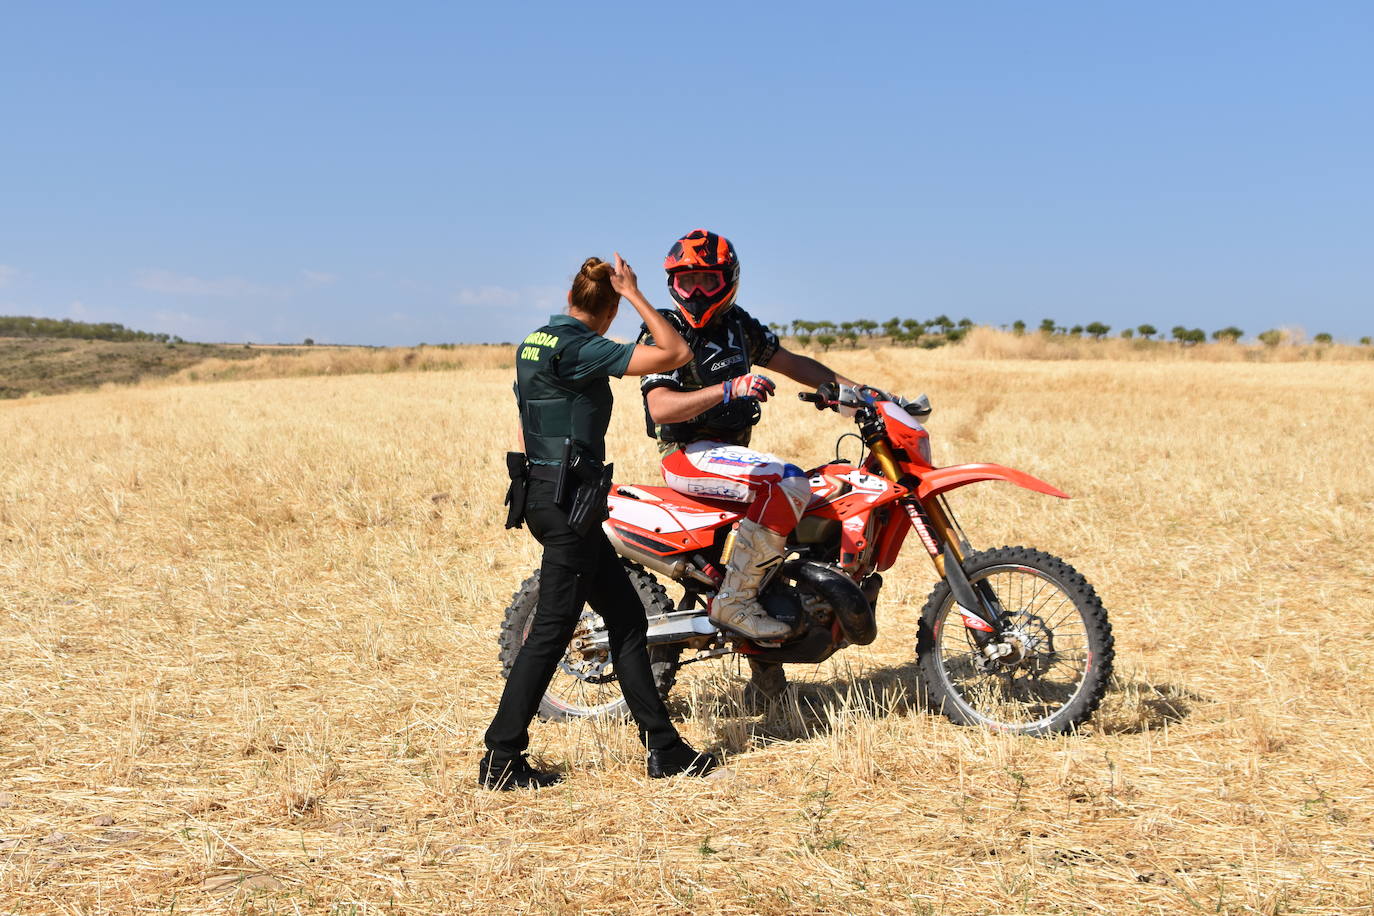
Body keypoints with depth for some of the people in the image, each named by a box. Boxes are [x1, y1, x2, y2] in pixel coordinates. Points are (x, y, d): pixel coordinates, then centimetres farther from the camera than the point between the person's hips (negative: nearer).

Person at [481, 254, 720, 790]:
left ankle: (663, 748, 18)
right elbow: (676, 354, -17)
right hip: (569, 498, -10)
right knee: (552, 630, -3)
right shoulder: (580, 350, -15)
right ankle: (501, 760, 4)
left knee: (626, 619, 12)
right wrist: (636, 295, -8)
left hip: (540, 490, 10)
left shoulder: (533, 344, 13)